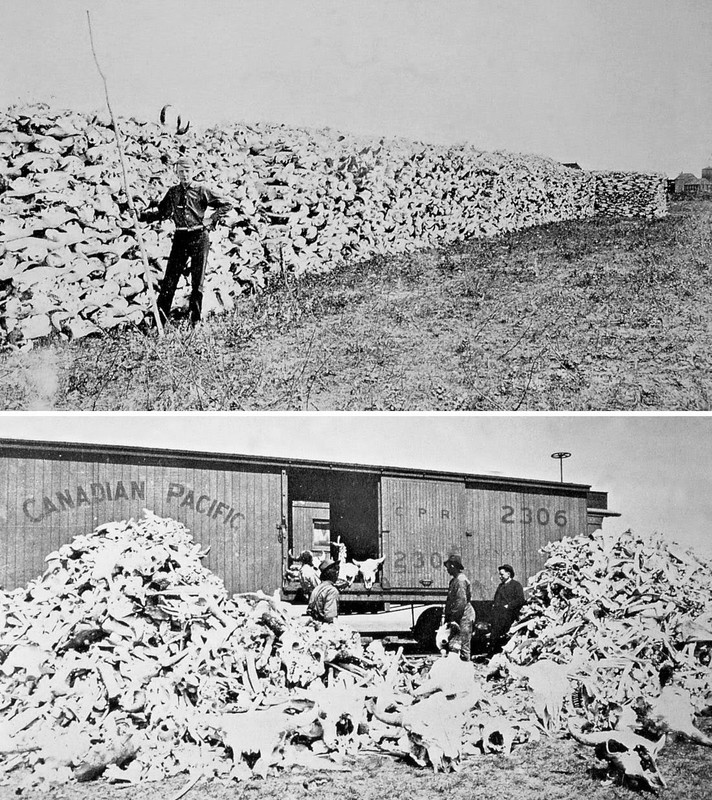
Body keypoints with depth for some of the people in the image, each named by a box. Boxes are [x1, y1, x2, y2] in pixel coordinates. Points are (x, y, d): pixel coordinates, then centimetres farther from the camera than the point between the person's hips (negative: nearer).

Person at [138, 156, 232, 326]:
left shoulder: (201, 190, -1)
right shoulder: (173, 192, 9)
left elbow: (227, 205, 1)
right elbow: (161, 211, 13)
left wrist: (212, 219, -6)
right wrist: (141, 215, -1)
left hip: (199, 237, -3)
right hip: (180, 238, 3)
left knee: (197, 280, 2)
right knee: (170, 278, -2)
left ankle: (195, 320, 11)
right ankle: (160, 318, 1)